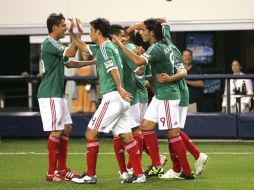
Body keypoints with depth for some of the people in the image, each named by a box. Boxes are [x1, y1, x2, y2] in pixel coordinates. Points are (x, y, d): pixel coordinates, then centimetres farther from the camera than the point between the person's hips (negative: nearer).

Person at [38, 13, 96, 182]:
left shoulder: (56, 44, 16)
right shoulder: (48, 44, -14)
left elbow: (69, 63, 22)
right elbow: (70, 53, -24)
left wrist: (91, 62, 16)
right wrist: (78, 35, -17)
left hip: (58, 94, 10)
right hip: (49, 95, -10)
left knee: (66, 128, 11)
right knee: (57, 131, -9)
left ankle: (62, 168, 17)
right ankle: (51, 172, -5)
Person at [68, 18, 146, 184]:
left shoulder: (105, 48, -10)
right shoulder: (105, 47, 20)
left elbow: (113, 69, -22)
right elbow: (84, 48, 33)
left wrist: (119, 89, -28)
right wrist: (72, 34, 28)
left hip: (112, 97, -9)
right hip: (121, 99, 9)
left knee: (91, 132, -2)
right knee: (126, 136, 6)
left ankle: (90, 175, 0)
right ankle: (139, 174, 2)